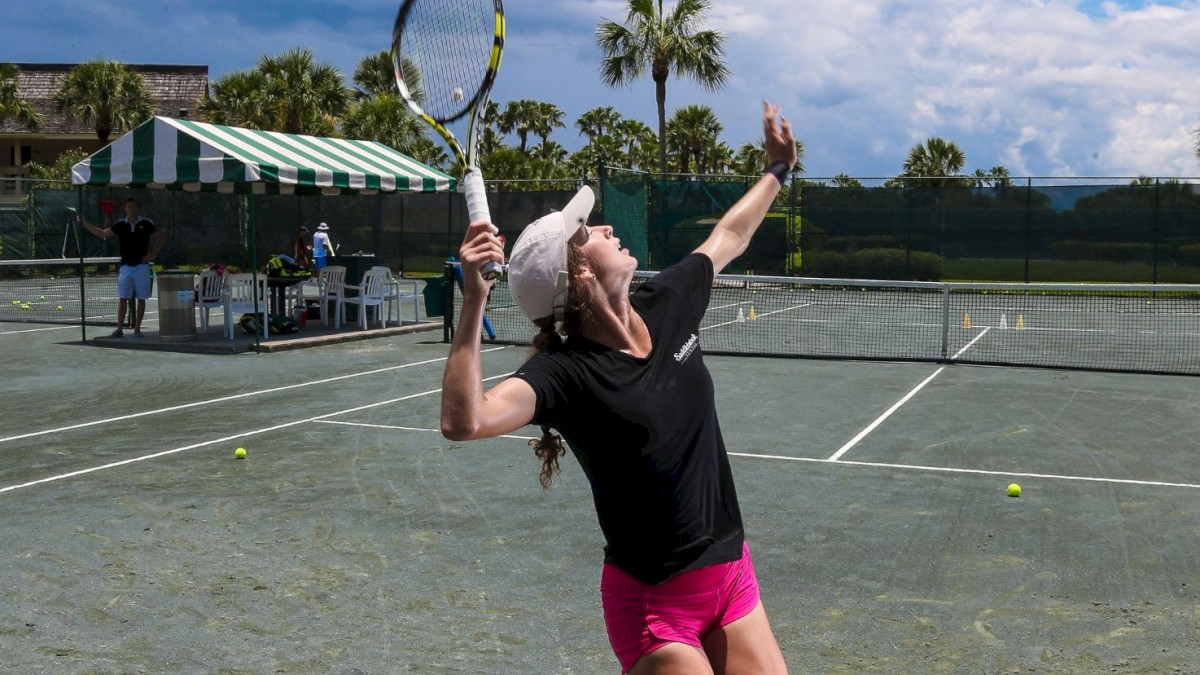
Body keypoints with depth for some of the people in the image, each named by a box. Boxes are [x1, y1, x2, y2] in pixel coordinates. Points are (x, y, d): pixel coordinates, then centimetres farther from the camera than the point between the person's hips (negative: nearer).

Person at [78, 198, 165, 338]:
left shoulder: (146, 224, -1)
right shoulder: (120, 225, 5)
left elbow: (162, 237, 6)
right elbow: (102, 234, 6)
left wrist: (153, 254, -2)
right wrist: (84, 222, 0)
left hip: (142, 266, -2)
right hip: (126, 267, 2)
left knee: (141, 299, 3)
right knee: (123, 299, 0)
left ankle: (137, 329, 11)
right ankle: (119, 329, 2)